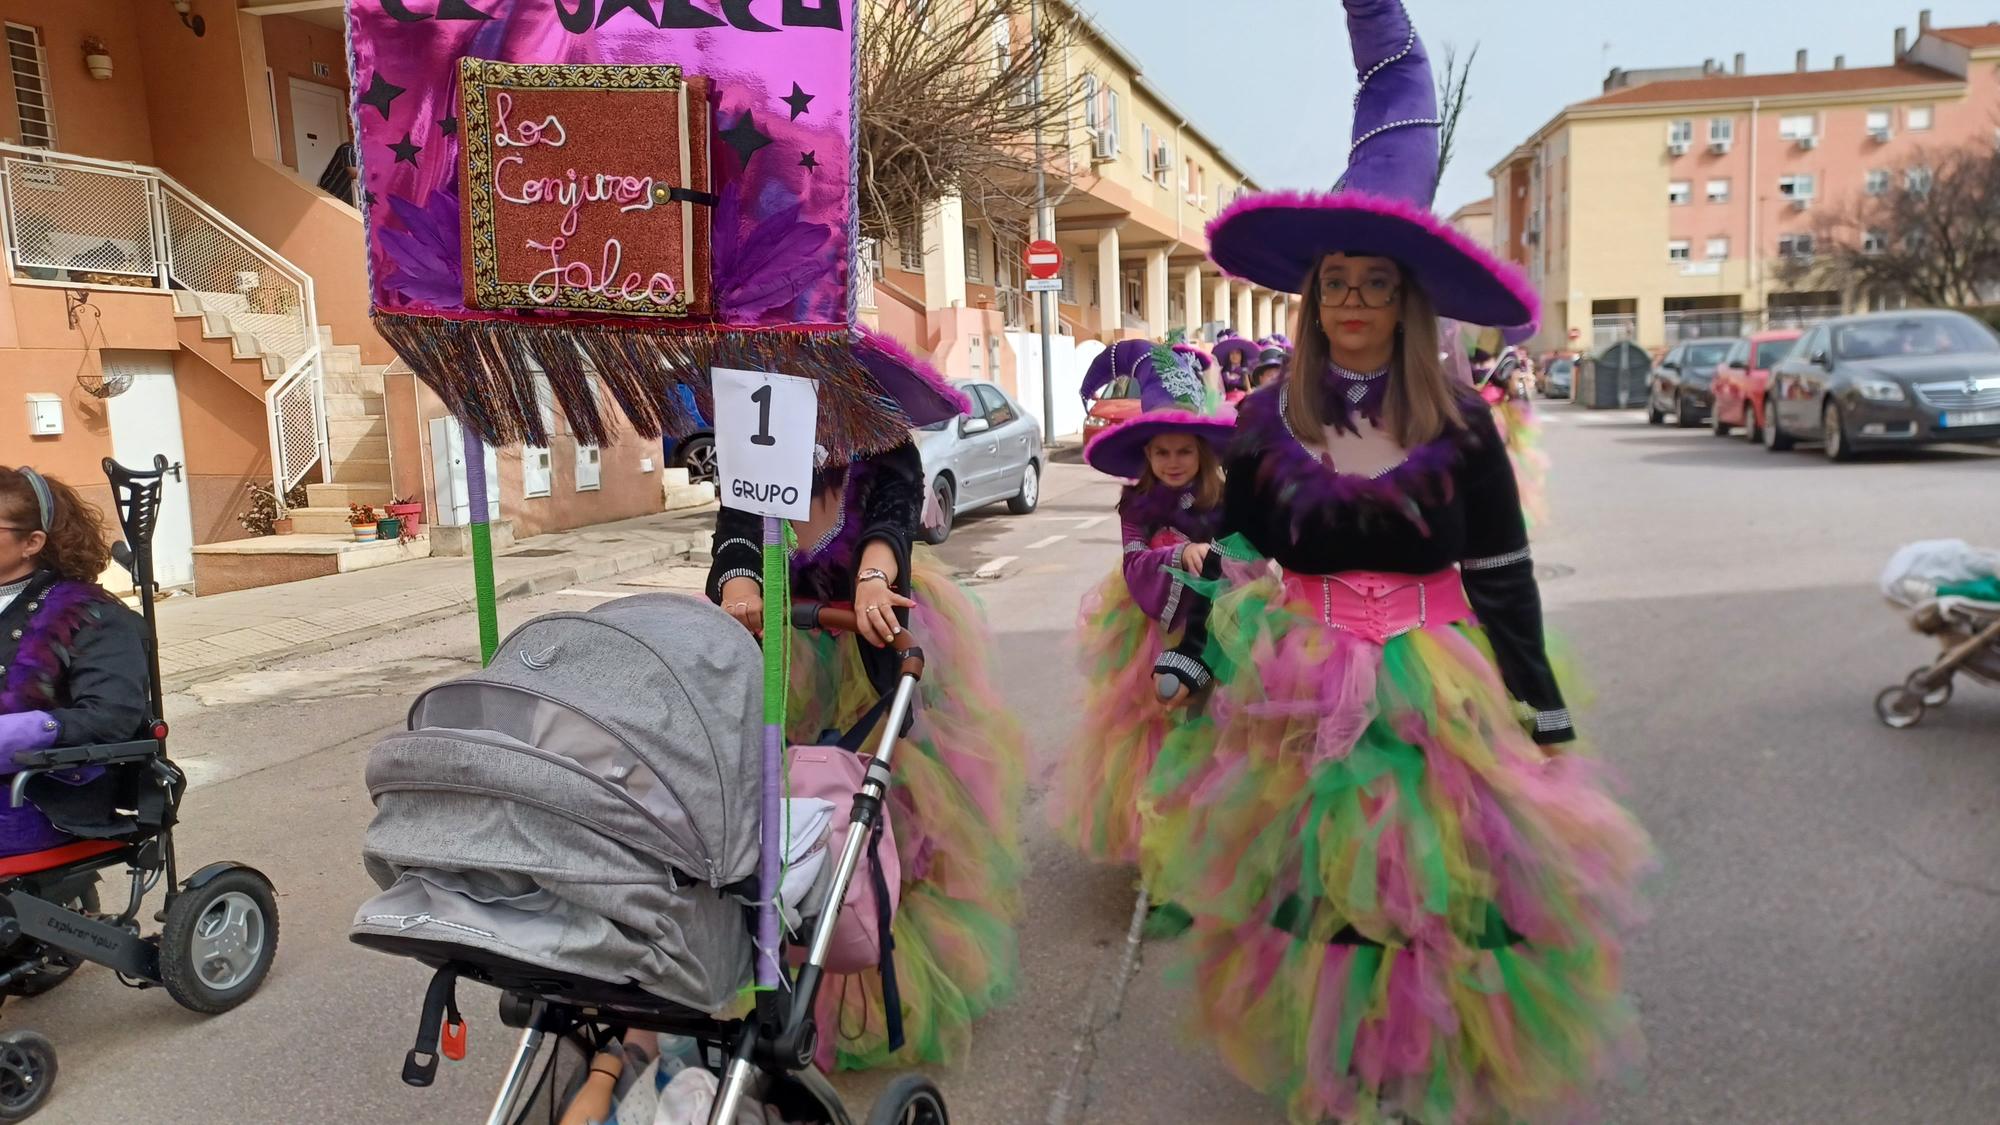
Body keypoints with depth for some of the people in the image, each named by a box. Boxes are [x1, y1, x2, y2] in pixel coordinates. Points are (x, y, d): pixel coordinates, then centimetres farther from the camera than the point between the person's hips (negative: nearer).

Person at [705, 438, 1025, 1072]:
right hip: (785, 644, 2)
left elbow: (894, 516, -32)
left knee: (897, 794, -3)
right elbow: (738, 530, -24)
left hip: (877, 639, -2)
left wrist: (872, 579, -54)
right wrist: (738, 585, -47)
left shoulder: (886, 456, -12)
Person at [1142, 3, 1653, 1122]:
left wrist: (1546, 721, 1)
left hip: (1439, 692, -1)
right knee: (1319, 901, 9)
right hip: (1300, 695, 1)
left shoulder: (1460, 422, -3)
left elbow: (1506, 578, 0)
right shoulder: (1265, 423, 0)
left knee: (1442, 893, 4)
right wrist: (1195, 685, 5)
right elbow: (1233, 572, 6)